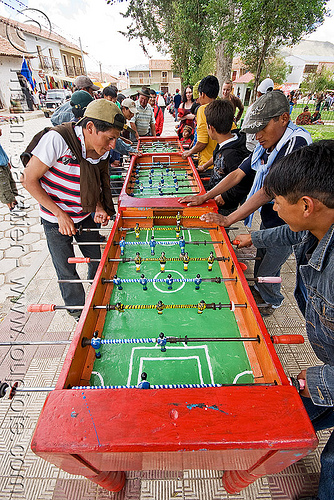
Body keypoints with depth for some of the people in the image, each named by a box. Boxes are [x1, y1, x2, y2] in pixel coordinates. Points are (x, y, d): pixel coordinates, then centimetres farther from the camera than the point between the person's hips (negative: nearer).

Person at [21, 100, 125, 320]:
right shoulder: (56, 139, -28)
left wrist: (100, 207, -10)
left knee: (97, 260, 15)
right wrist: (60, 214, -23)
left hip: (86, 216, 5)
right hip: (56, 219, -5)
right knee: (67, 271, 6)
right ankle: (78, 309, 34)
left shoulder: (102, 150, -10)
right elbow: (29, 180, -21)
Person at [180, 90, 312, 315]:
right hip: (267, 220, 7)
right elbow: (238, 173, 4)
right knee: (261, 261, 23)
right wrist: (204, 197, -1)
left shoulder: (297, 144, -26)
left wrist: (228, 219, -27)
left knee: (266, 273, 8)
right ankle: (260, 291, 50)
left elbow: (267, 191, -30)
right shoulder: (265, 145, 1)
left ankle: (272, 302, 39)